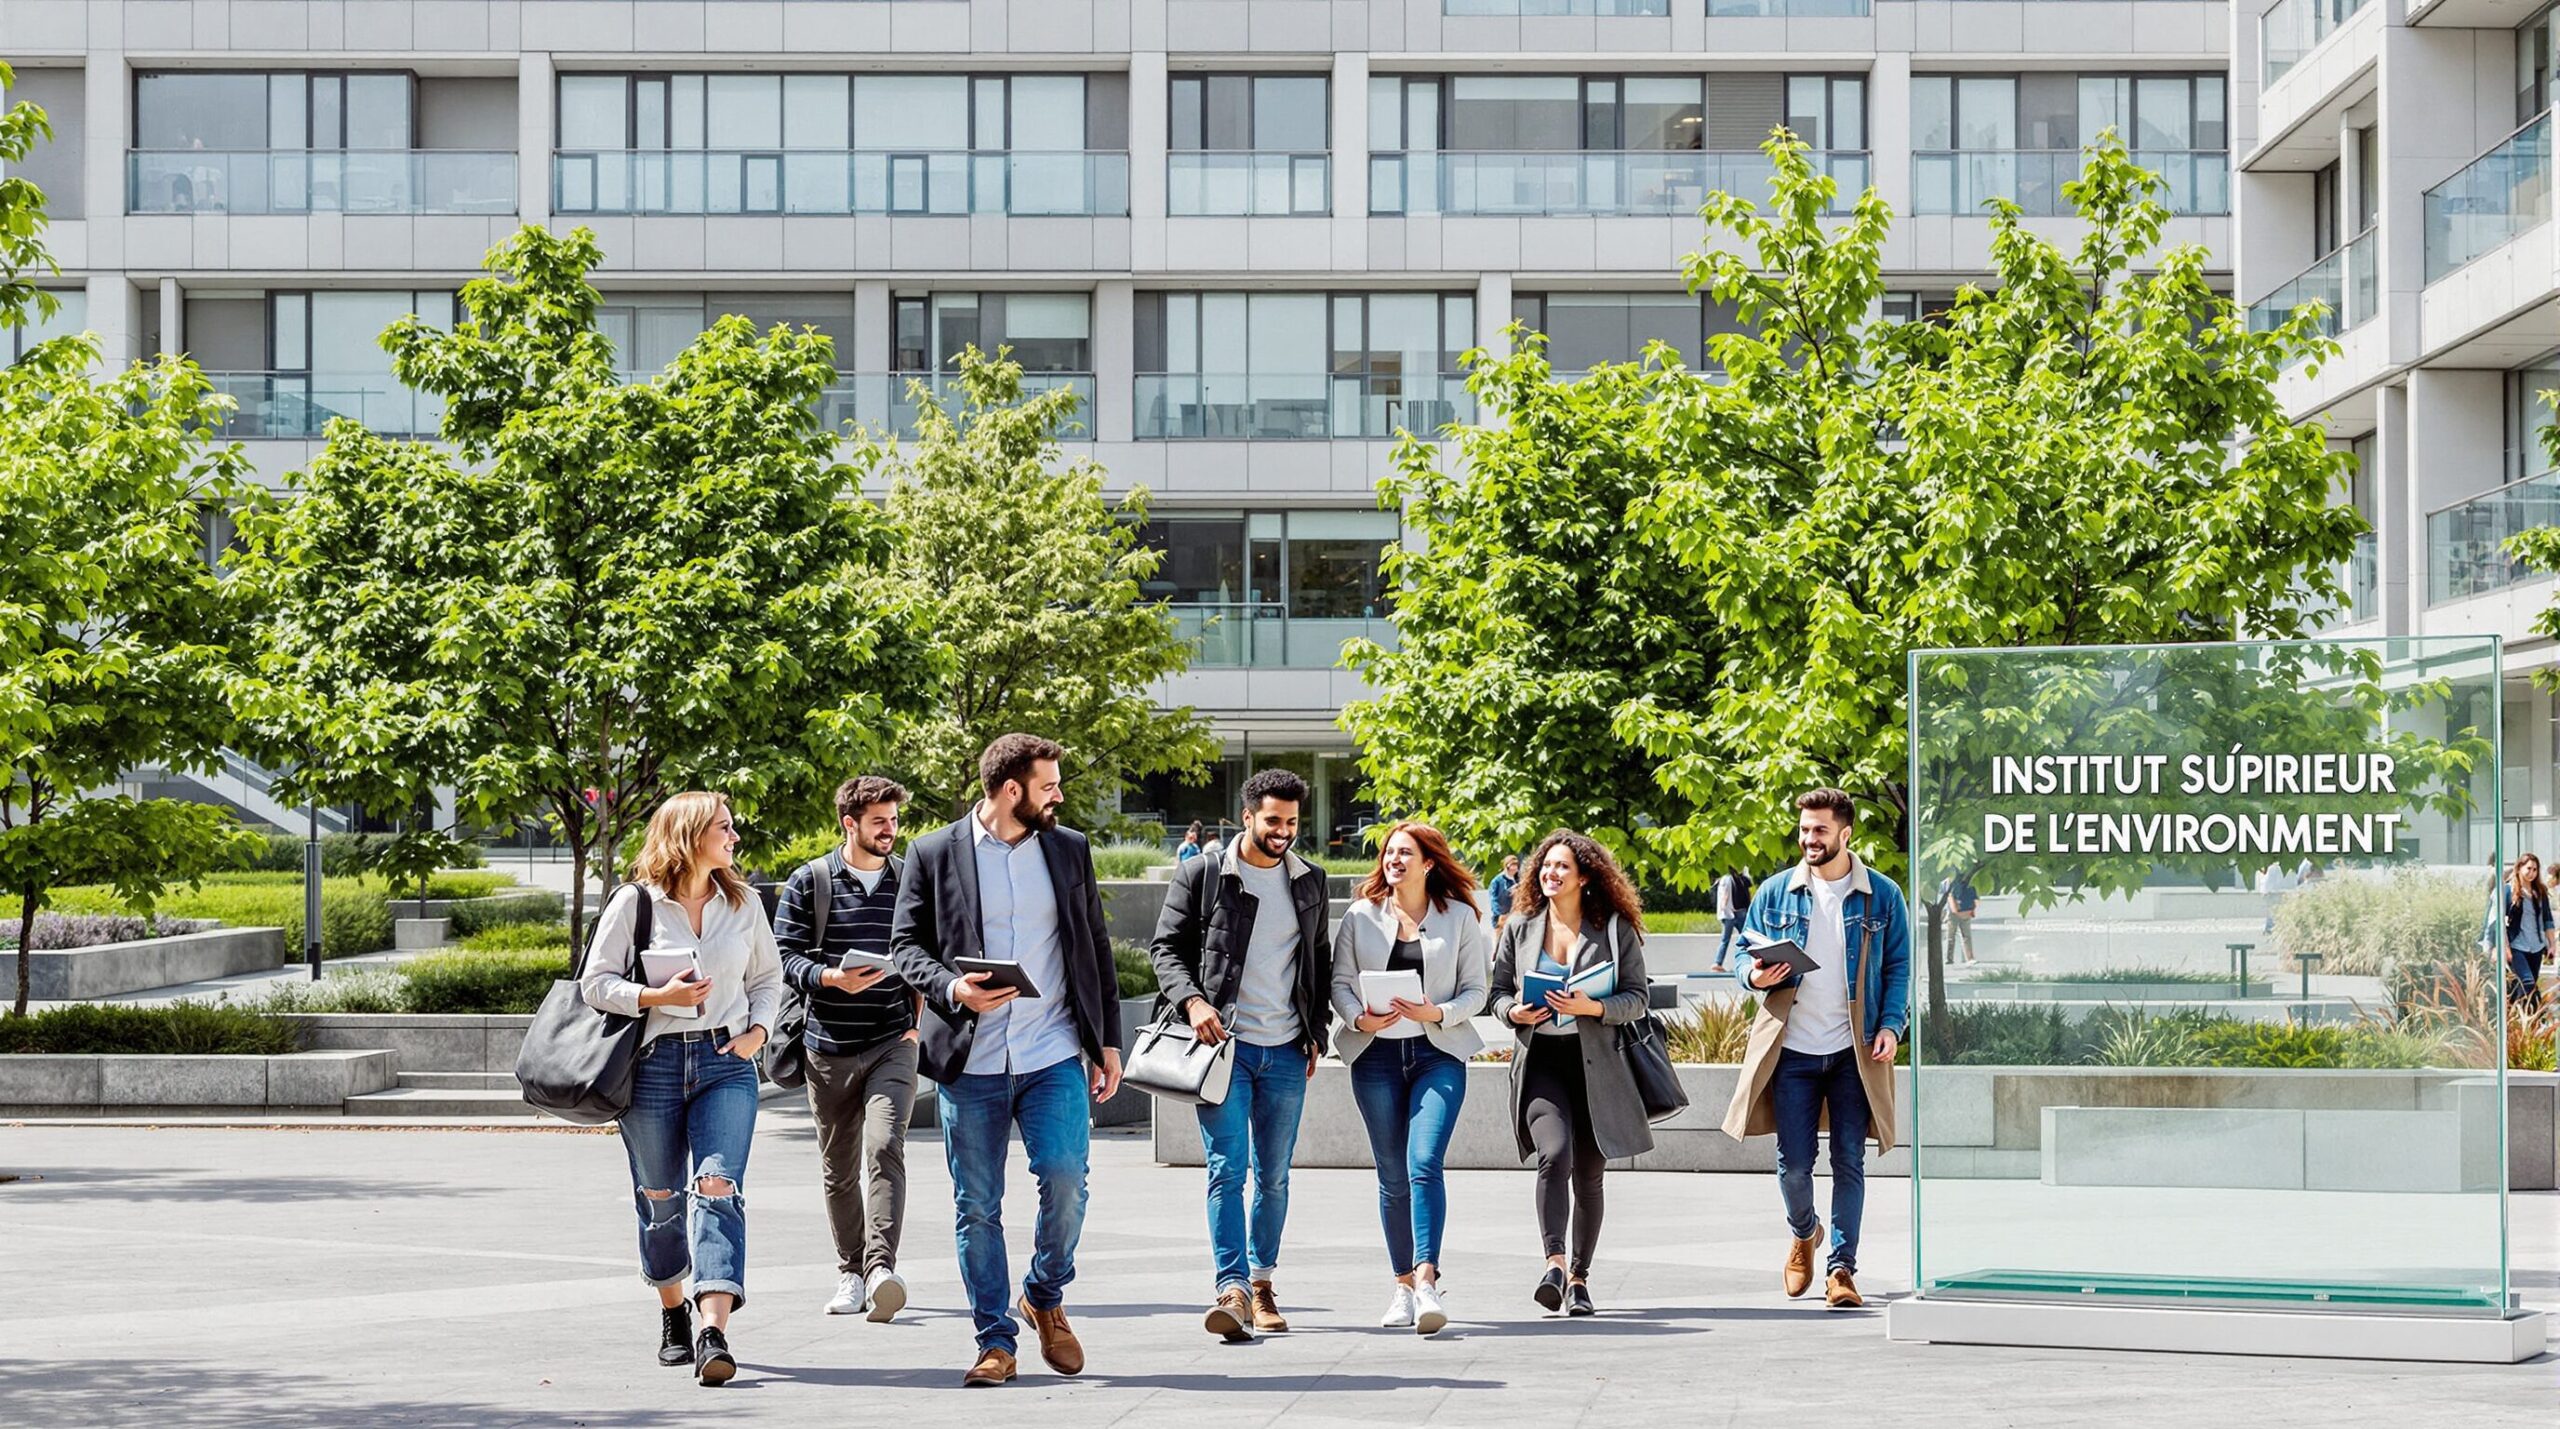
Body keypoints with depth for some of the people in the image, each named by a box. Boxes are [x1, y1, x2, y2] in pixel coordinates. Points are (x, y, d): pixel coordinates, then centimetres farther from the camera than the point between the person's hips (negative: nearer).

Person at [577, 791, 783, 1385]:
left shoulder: (743, 903, 10)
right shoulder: (635, 902, -2)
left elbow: (768, 977, 20)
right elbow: (595, 982, -2)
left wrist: (757, 1030, 2)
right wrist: (656, 996, -16)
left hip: (726, 1062, 1)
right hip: (654, 1062, -1)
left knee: (717, 1187, -16)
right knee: (660, 1197, 9)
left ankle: (713, 1334, -26)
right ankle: (672, 1318, 31)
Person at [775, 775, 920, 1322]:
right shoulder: (810, 882, 3)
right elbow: (786, 956, -1)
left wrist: (920, 1019, 7)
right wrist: (831, 978, -19)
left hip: (894, 1042, 0)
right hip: (830, 1046, 0)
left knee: (885, 1148, -19)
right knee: (839, 1168, 8)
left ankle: (881, 1267, -28)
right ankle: (850, 1274, 19)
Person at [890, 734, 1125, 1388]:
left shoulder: (1070, 849, 11)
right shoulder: (933, 854, 3)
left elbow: (1095, 947, 15)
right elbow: (906, 944, 3)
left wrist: (1108, 1040, 11)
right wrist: (951, 989, -16)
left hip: (1054, 1057, 1)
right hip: (970, 1063, -1)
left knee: (1065, 1178, -14)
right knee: (977, 1207, 2)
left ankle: (1046, 1299, 12)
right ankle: (995, 1341, 12)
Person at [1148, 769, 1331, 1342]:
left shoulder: (1309, 882, 12)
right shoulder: (1202, 874, 0)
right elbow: (1166, 946, 1)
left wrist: (1316, 1033, 11)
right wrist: (1191, 1001, -15)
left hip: (1286, 1052, 4)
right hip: (1223, 1041, -4)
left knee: (1274, 1176, 8)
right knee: (1227, 1169, -12)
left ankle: (1262, 1284, 17)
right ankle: (1231, 1289, -18)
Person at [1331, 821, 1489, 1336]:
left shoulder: (1460, 917, 4)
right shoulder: (1361, 915, 7)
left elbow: (1476, 989, 5)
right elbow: (1340, 980, 7)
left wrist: (1438, 1014, -13)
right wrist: (1359, 1018, -12)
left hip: (1439, 1053, -2)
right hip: (1375, 1055, 2)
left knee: (1424, 1164, -18)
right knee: (1392, 1176, 4)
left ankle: (1426, 1280, -25)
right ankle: (1403, 1284, 14)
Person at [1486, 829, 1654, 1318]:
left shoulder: (1615, 929, 3)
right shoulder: (1519, 928, 10)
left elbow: (1638, 997, 1)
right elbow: (1498, 991, 15)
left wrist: (1591, 1007, -15)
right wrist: (1514, 1012, -7)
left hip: (1596, 1065, 0)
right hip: (1540, 1061, 0)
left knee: (1588, 1174, 6)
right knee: (1555, 1153, -24)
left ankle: (1579, 1278, 18)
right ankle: (1555, 1263, -27)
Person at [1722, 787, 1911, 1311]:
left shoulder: (1881, 895, 3)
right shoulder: (1775, 892, 6)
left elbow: (1898, 968, 6)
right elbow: (1744, 956, 12)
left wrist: (1891, 1027, -7)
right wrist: (1754, 975, -12)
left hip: (1855, 1051, -1)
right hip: (1793, 1050, 1)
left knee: (1849, 1162, -1)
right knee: (1793, 1164, 3)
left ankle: (1841, 1269, 5)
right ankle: (1803, 1234, 32)